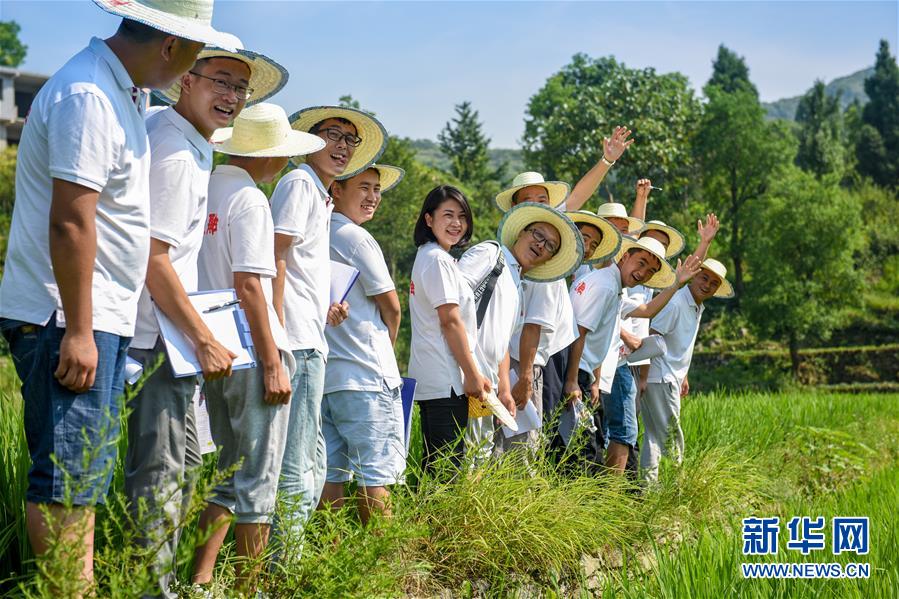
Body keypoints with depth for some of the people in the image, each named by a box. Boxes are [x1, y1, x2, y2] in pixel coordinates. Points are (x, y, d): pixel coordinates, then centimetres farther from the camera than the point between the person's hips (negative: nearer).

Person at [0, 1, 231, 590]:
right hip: (66, 319, -10)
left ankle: (80, 585, 22)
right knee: (68, 477, -5)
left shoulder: (122, 92, 13)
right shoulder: (87, 97, -19)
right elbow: (70, 221, -23)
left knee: (86, 472, 14)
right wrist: (78, 331, -21)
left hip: (101, 318, 10)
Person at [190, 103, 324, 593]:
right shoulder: (249, 200, -13)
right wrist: (273, 362, -16)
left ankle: (200, 580, 12)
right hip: (249, 353, -8)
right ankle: (246, 588, 5)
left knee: (226, 475, 16)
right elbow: (249, 286, -19)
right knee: (257, 481, 1)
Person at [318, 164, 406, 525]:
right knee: (376, 474, -3)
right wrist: (387, 344, 13)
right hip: (366, 374, -8)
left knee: (330, 473, 9)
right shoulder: (356, 238, -10)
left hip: (321, 372, 8)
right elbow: (391, 307, -4)